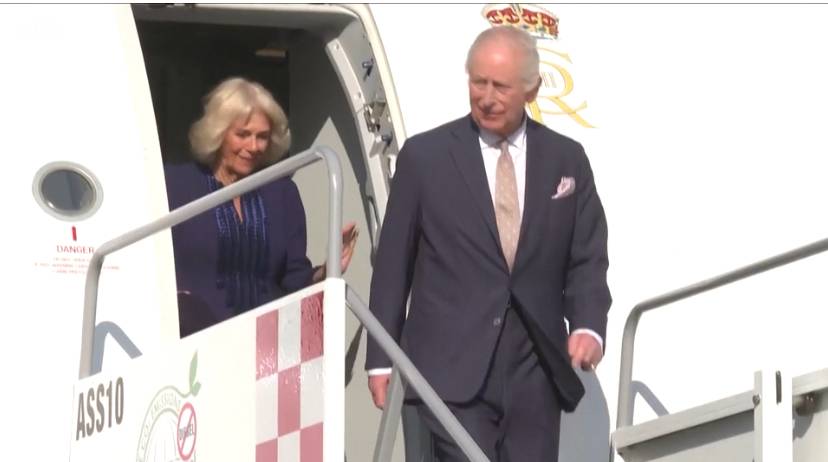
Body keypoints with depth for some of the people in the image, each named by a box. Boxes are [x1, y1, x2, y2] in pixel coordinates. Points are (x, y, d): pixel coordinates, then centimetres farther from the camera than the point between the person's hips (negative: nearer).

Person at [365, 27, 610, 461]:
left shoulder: (566, 160, 9)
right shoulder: (424, 156, 2)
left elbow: (587, 259, 11)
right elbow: (392, 264, 5)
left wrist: (588, 327, -8)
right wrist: (380, 360, 3)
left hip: (535, 374, 3)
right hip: (453, 371, -3)